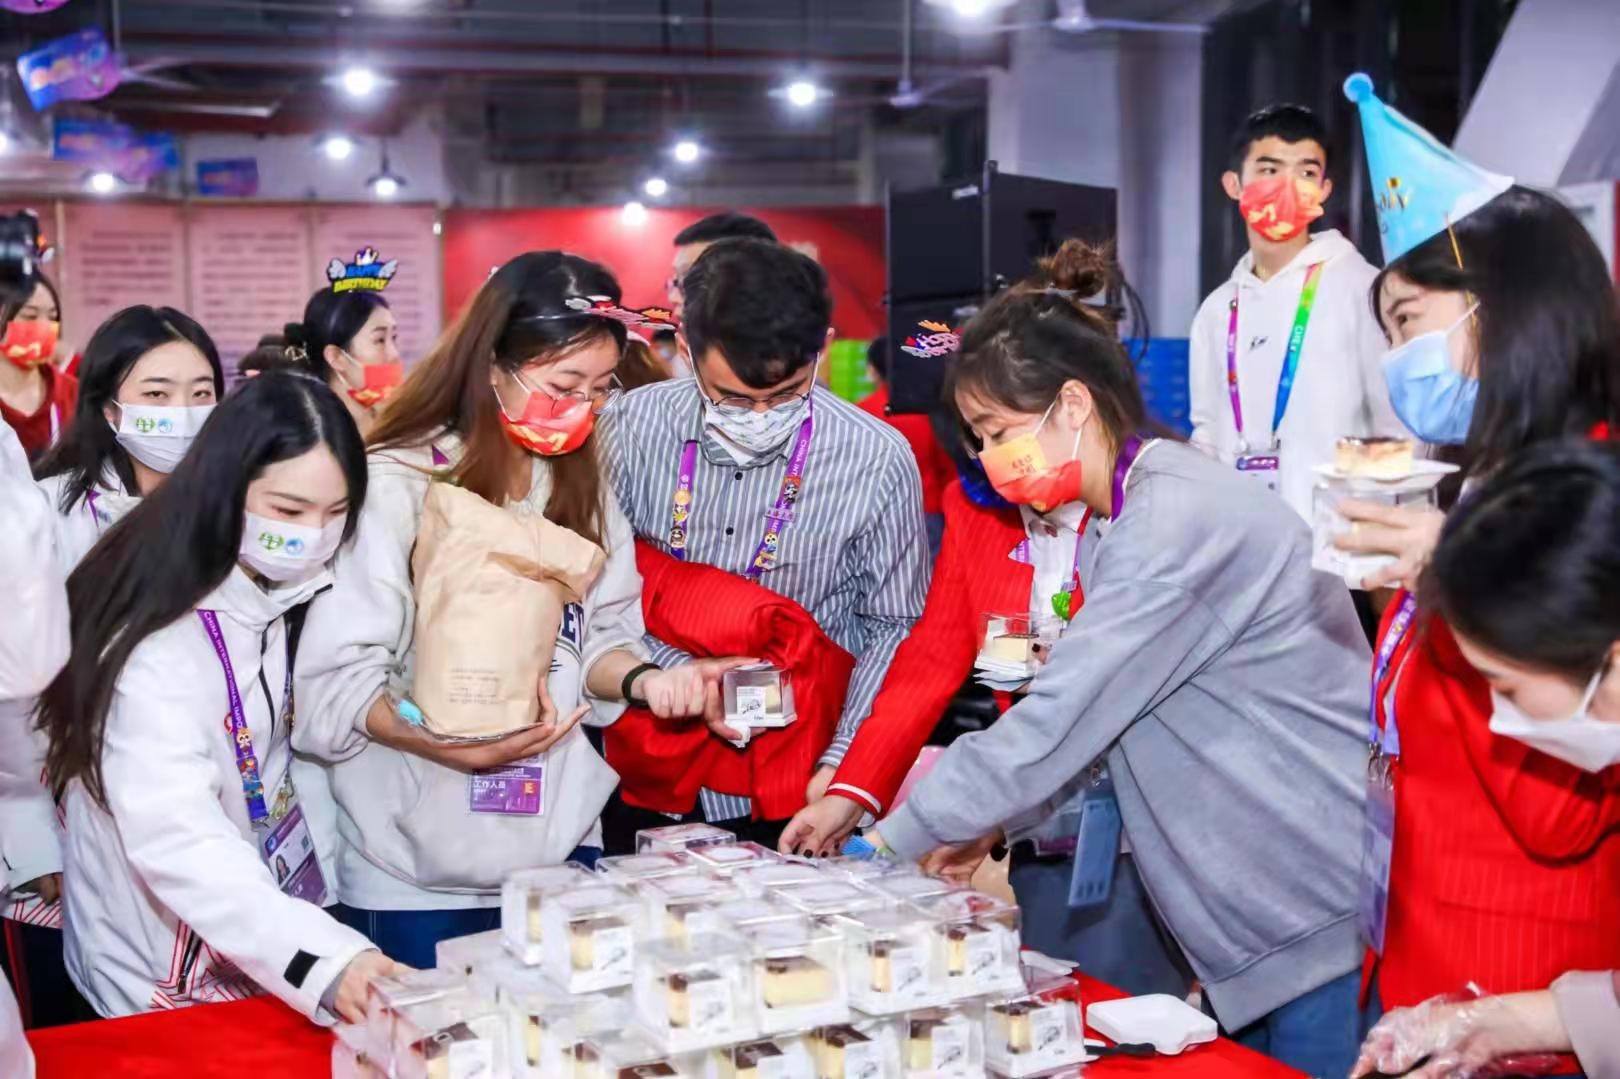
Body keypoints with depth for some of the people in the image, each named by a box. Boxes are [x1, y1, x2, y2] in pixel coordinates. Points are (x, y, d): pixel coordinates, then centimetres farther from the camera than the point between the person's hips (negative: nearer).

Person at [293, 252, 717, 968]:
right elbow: (338, 680, -16)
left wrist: (641, 679, -12)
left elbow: (595, 638, 9)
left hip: (562, 851, 6)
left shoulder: (585, 489, 7)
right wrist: (453, 747, -31)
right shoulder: (395, 485, -13)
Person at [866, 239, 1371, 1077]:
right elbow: (1090, 717, 12)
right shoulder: (1112, 520, 10)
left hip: (1330, 921, -9)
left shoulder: (1177, 522, -22)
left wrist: (899, 836, -13)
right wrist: (994, 822, 1)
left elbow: (1056, 725, -23)